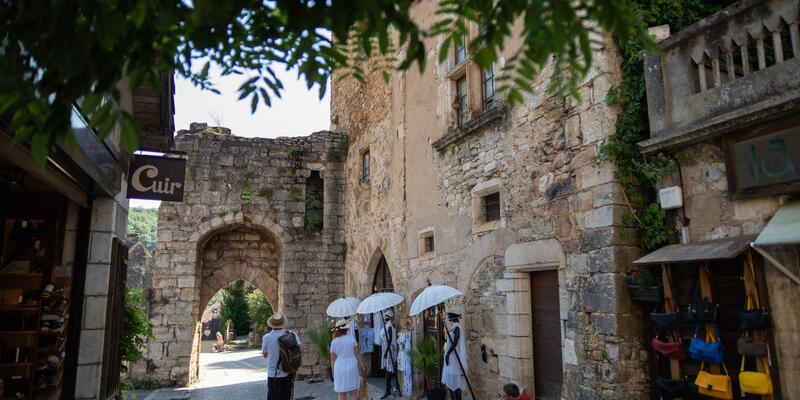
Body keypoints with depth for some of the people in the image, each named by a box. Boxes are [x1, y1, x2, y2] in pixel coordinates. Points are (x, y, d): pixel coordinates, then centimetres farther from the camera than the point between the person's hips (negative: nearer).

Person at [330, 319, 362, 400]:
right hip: (351, 367, -1)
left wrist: (334, 371, 12)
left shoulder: (334, 342, -1)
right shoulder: (351, 338, -5)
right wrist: (360, 368, 7)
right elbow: (357, 354, -2)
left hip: (339, 368, 1)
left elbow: (332, 359, 2)